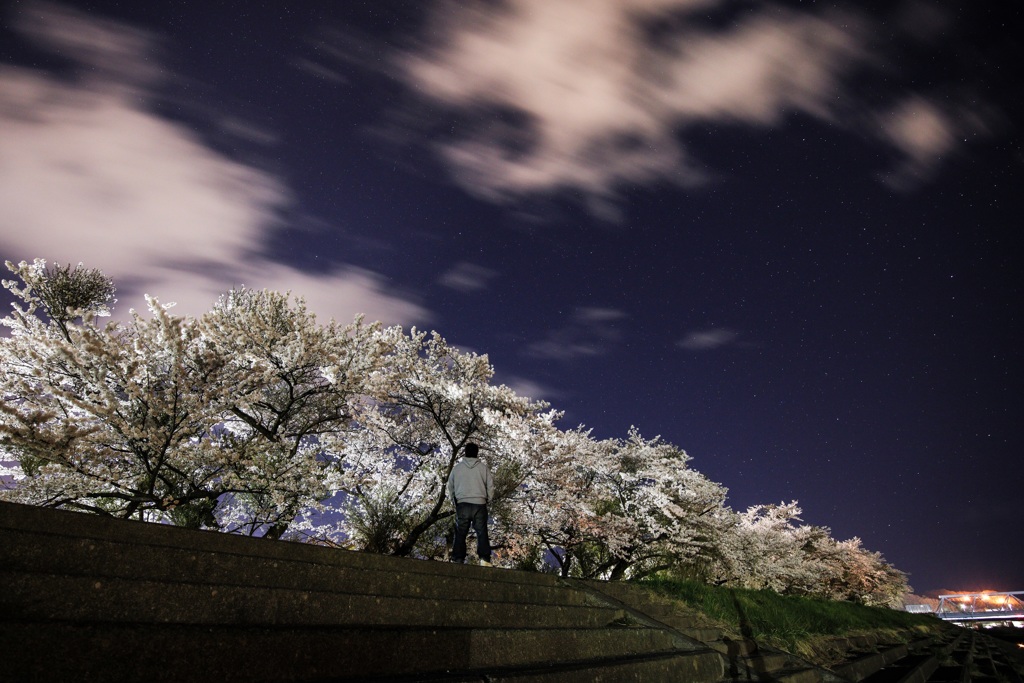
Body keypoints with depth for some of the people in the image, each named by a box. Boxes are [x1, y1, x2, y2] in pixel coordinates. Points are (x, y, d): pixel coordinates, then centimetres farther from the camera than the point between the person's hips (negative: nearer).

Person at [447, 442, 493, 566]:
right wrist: (487, 500, 17)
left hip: (462, 504, 1)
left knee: (460, 533, 6)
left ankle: (458, 559, 3)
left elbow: (450, 486, 12)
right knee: (482, 532, 2)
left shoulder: (457, 467, 6)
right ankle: (484, 559, -7)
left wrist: (455, 500, 22)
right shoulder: (483, 467, 3)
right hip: (479, 504, -1)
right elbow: (490, 486, 4)